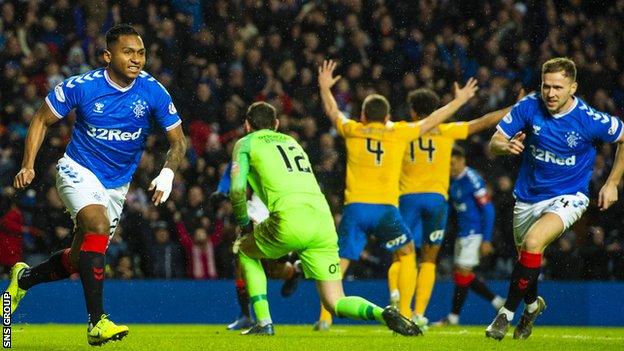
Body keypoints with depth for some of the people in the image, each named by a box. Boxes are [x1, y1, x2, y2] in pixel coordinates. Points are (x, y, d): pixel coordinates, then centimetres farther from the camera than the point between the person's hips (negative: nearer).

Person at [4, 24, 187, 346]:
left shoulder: (153, 92, -11)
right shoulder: (81, 87, -16)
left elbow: (178, 141, -4)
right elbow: (42, 120, -2)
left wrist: (167, 174, -24)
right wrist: (28, 166, -11)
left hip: (117, 185, 4)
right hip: (79, 171, -4)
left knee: (80, 260, 11)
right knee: (98, 225, -32)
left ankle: (24, 278, 42)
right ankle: (96, 323, -32)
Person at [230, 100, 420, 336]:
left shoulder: (246, 143, 16)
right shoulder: (291, 142, 34)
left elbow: (237, 189, 5)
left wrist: (245, 224, 22)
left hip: (292, 219, -5)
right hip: (323, 218, 5)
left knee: (245, 250, 26)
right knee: (335, 303, 8)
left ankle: (264, 323, 14)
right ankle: (380, 312, -22)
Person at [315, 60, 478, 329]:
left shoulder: (352, 131, 12)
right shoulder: (399, 132, 9)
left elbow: (333, 112, 31)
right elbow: (432, 121, 22)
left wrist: (325, 87, 50)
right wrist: (460, 100, 35)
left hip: (355, 207, 1)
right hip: (385, 208, -1)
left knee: (338, 263, 4)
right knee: (406, 256, 17)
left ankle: (325, 317, -7)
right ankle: (405, 313, 6)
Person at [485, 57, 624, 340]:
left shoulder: (589, 119, -20)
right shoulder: (529, 107, -13)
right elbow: (494, 143, -9)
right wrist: (506, 146, -32)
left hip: (567, 196, -4)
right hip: (528, 196, 4)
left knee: (533, 242, -28)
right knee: (526, 255, 17)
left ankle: (507, 312, -16)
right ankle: (532, 304, 50)